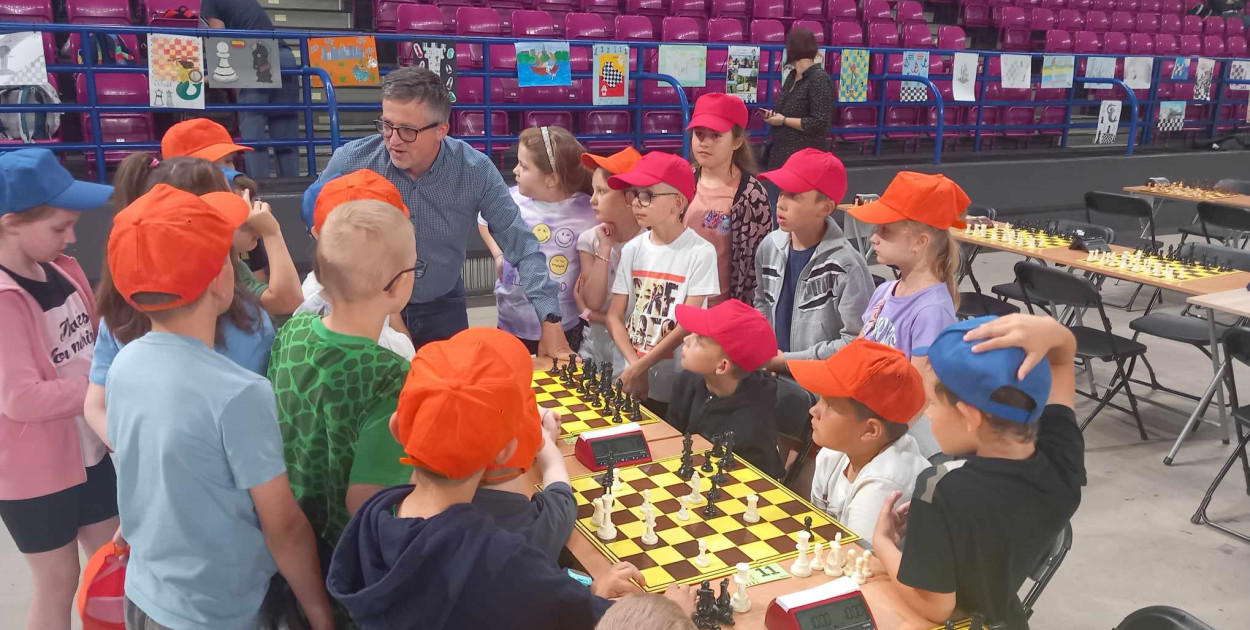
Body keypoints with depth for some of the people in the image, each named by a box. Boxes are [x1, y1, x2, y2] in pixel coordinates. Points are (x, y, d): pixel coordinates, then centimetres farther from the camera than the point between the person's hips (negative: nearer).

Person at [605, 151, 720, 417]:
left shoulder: (701, 252, -13)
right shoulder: (632, 249, 1)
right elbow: (614, 316, 1)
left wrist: (640, 367, -14)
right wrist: (634, 366, -13)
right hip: (628, 379, 4)